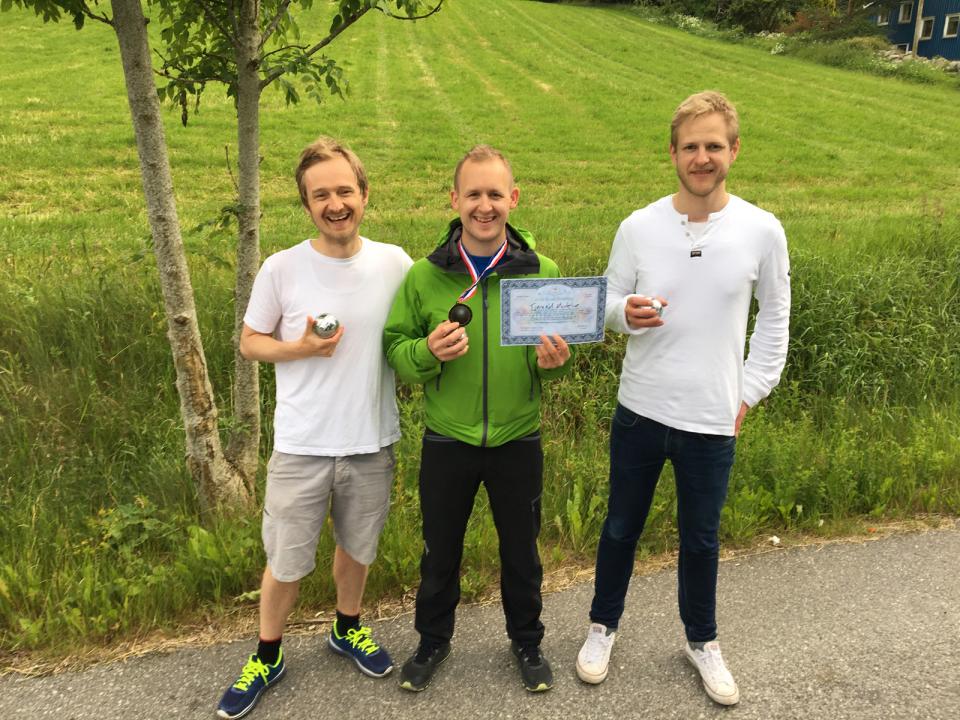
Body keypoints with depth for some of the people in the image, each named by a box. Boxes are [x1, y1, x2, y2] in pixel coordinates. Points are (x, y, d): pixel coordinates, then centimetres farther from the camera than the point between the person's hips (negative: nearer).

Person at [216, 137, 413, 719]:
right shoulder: (283, 268, -9)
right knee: (286, 561, 11)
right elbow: (250, 342, 1)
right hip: (303, 445, -2)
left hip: (373, 442, 2)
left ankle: (348, 629, 48)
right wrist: (299, 349, -17)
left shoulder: (395, 263, -5)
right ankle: (268, 656, 36)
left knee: (358, 547, 21)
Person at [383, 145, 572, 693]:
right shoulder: (424, 276, -8)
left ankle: (527, 641, 44)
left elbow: (561, 351, 3)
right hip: (447, 442, 0)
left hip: (518, 441, 0)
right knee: (440, 549, 18)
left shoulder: (542, 272, -7)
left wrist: (554, 361, -21)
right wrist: (427, 351, -24)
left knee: (521, 549, 18)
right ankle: (434, 639, 44)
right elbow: (395, 349, -2)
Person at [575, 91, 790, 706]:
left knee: (701, 539, 16)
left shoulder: (762, 231, -7)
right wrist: (626, 313, -20)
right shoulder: (638, 227, -6)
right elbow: (608, 303, 3)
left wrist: (751, 392, 1)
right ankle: (604, 625, 40)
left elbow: (775, 318, 5)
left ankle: (702, 640, 41)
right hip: (640, 409, 1)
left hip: (713, 420, 0)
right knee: (622, 528, 16)